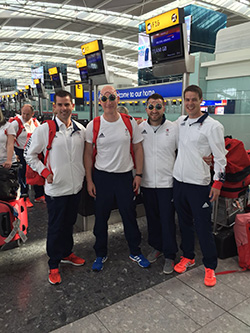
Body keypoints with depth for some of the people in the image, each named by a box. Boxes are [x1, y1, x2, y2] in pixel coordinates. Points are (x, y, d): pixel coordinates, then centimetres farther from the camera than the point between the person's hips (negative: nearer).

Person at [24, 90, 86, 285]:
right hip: (56, 188, -4)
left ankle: (67, 254, 40)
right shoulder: (45, 129, -8)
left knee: (69, 223, 20)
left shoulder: (80, 129, 4)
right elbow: (29, 155, -1)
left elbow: (86, 153, 16)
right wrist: (45, 172, -9)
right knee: (55, 227, 7)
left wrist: (84, 174, 7)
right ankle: (54, 265, 24)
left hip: (76, 187, 4)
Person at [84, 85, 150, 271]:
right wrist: (89, 180, -2)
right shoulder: (93, 126, -4)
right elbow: (88, 154, 1)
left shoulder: (130, 122, -2)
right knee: (101, 217, 10)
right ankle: (101, 254, 30)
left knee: (130, 216, 10)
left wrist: (139, 174, -1)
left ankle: (135, 252, 31)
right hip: (101, 177, 0)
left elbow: (138, 148, 4)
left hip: (125, 176, 1)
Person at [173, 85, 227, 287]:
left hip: (199, 184, -5)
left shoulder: (212, 126, -9)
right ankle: (188, 257, 36)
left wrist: (218, 183, -11)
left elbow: (220, 157, -9)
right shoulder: (180, 121, 8)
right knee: (184, 222, 17)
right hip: (179, 180, 6)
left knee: (203, 226, 3)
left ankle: (210, 266, 22)